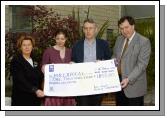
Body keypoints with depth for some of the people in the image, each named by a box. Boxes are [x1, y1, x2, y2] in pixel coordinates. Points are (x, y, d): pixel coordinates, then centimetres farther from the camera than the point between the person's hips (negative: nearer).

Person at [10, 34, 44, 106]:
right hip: (21, 100, -6)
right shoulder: (16, 61, -7)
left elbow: (40, 77, 19)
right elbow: (21, 81, -18)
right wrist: (35, 90, -27)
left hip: (35, 98, 6)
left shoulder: (35, 60, 13)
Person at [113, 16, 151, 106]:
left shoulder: (144, 42, -11)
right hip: (118, 82, 6)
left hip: (134, 85, -6)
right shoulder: (119, 39, 10)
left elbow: (141, 64, -17)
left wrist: (129, 79, -25)